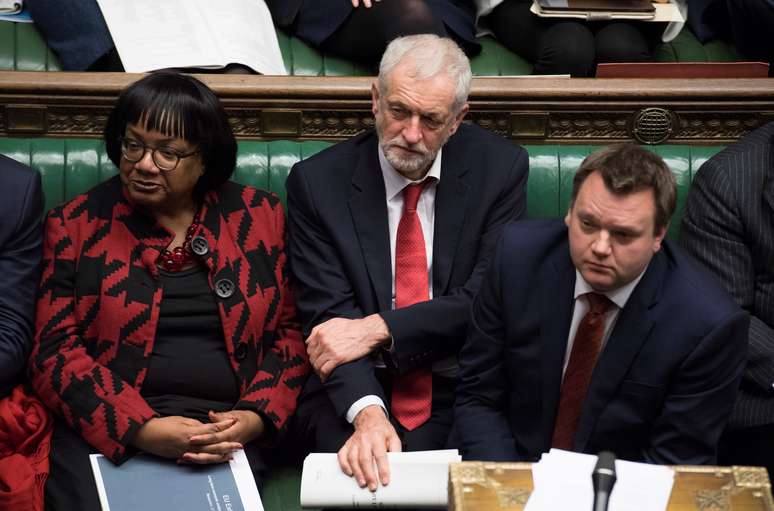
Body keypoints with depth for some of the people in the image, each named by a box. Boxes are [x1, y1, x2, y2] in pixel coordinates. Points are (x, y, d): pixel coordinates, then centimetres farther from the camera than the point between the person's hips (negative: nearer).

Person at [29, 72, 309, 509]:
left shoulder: (260, 217, 10)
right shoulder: (76, 224, 7)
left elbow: (290, 332, 11)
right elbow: (56, 348, 0)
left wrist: (256, 417, -7)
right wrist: (140, 429, -14)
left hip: (222, 435, 0)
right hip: (104, 434, 0)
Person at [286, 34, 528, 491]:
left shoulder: (501, 168, -1)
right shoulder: (317, 182, -2)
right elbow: (328, 317, -9)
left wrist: (377, 328, -16)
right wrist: (367, 411, -28)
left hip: (464, 394, 1)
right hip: (353, 397, 0)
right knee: (360, 477, -29)